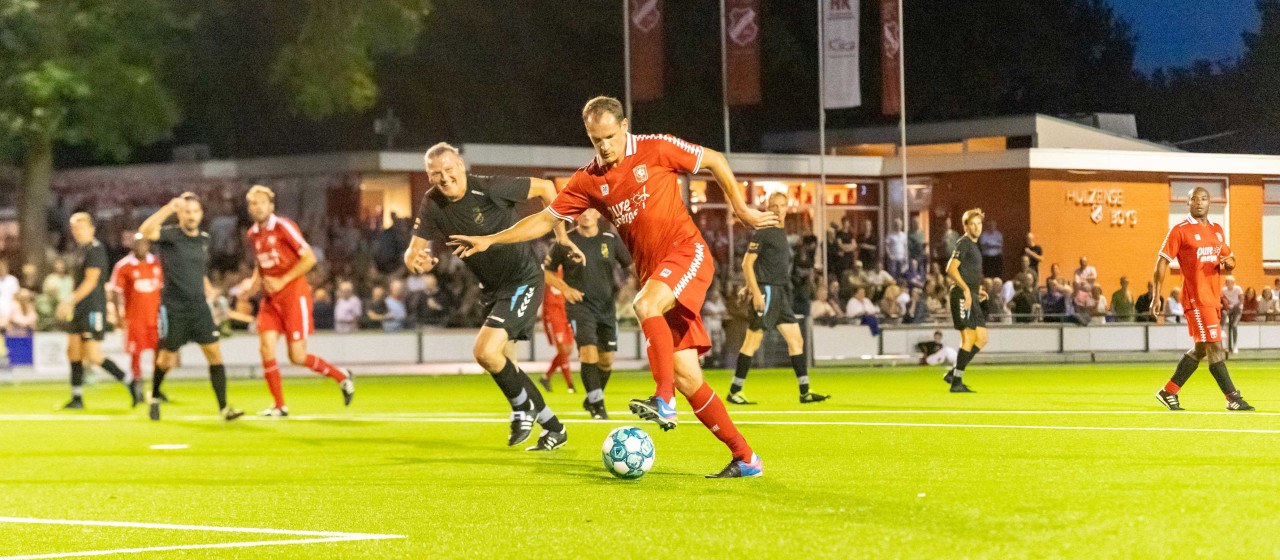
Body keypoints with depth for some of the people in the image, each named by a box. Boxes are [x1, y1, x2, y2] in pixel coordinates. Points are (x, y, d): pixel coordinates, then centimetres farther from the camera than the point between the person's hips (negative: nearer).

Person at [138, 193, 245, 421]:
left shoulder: (203, 239, 11)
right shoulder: (169, 236, -9)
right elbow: (146, 231, -31)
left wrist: (208, 289, 13)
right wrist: (171, 207, -36)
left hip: (199, 306, 4)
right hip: (173, 308, -4)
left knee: (215, 353, -7)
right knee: (167, 359, 7)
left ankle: (223, 407, -5)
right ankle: (155, 395, 36)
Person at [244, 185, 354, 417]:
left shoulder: (284, 227, -11)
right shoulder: (252, 235, 9)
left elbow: (309, 258, -13)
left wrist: (282, 281, -16)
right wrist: (255, 281, 5)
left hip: (294, 295, -6)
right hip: (270, 299, 6)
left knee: (297, 357, -7)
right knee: (266, 348, -9)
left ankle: (341, 376, 17)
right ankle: (279, 406, 1)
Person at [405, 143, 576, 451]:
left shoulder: (489, 188, -21)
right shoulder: (432, 204, -6)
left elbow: (545, 187, -9)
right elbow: (413, 252, -8)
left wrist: (561, 235, -7)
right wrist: (416, 261, -32)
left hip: (523, 281, -7)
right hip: (490, 288, 8)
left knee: (485, 351, -22)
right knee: (503, 364, 13)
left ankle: (522, 407, 5)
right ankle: (553, 428, 30)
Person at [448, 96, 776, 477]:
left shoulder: (656, 149, -4)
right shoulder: (589, 181, 8)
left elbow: (714, 161, 7)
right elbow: (546, 219, 13)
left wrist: (741, 210, 7)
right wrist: (490, 240, 7)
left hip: (687, 252, -5)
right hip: (652, 273, 5)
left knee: (645, 305, -35)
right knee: (686, 377, -3)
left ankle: (664, 402, -34)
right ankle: (744, 458, 2)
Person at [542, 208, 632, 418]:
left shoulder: (611, 240, 3)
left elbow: (630, 266, 14)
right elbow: (546, 270, 7)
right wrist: (565, 288, -8)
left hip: (606, 306, 3)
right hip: (580, 305, -3)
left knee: (607, 359, 5)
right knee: (589, 351, -22)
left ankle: (591, 400, 28)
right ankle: (597, 404, -15)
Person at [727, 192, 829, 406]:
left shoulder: (781, 232, 17)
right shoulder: (762, 232, -8)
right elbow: (747, 263, -11)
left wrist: (750, 286, 21)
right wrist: (756, 291, -18)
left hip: (782, 293, 8)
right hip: (766, 291, -8)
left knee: (796, 340, 4)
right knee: (753, 340, -6)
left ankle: (805, 392, 5)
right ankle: (734, 391, 0)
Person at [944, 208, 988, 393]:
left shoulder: (974, 246, 22)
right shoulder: (963, 243, -7)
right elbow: (951, 269, -18)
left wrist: (978, 290, 24)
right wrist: (966, 289, -25)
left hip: (972, 296, 10)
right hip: (962, 295, -10)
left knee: (982, 339, 6)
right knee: (968, 338, -12)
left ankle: (953, 374, 10)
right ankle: (956, 382, -9)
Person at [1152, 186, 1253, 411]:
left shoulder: (1217, 230, 15)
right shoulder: (1180, 230, -5)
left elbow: (1229, 258, 24)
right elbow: (1162, 262, -5)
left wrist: (1228, 264, -2)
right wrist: (1156, 296, -11)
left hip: (1214, 297, 8)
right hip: (1195, 297, -8)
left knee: (1200, 349, 11)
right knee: (1215, 348, -10)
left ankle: (1169, 392, 21)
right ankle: (1233, 399, -8)